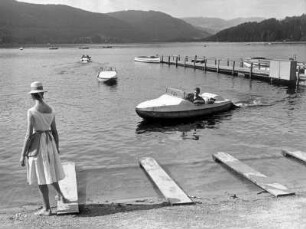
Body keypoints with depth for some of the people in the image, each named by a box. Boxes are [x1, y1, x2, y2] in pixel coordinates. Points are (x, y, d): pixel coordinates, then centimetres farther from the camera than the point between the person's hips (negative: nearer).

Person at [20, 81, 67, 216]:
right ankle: (61, 196, 35)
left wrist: (23, 155, -11)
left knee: (40, 177, 5)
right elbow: (55, 131, 8)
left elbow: (29, 134, -18)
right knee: (49, 171, 28)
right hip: (49, 143, 6)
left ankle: (47, 209, 14)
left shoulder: (32, 111, -17)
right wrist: (57, 147, 22)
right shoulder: (50, 110, 2)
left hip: (36, 144, -6)